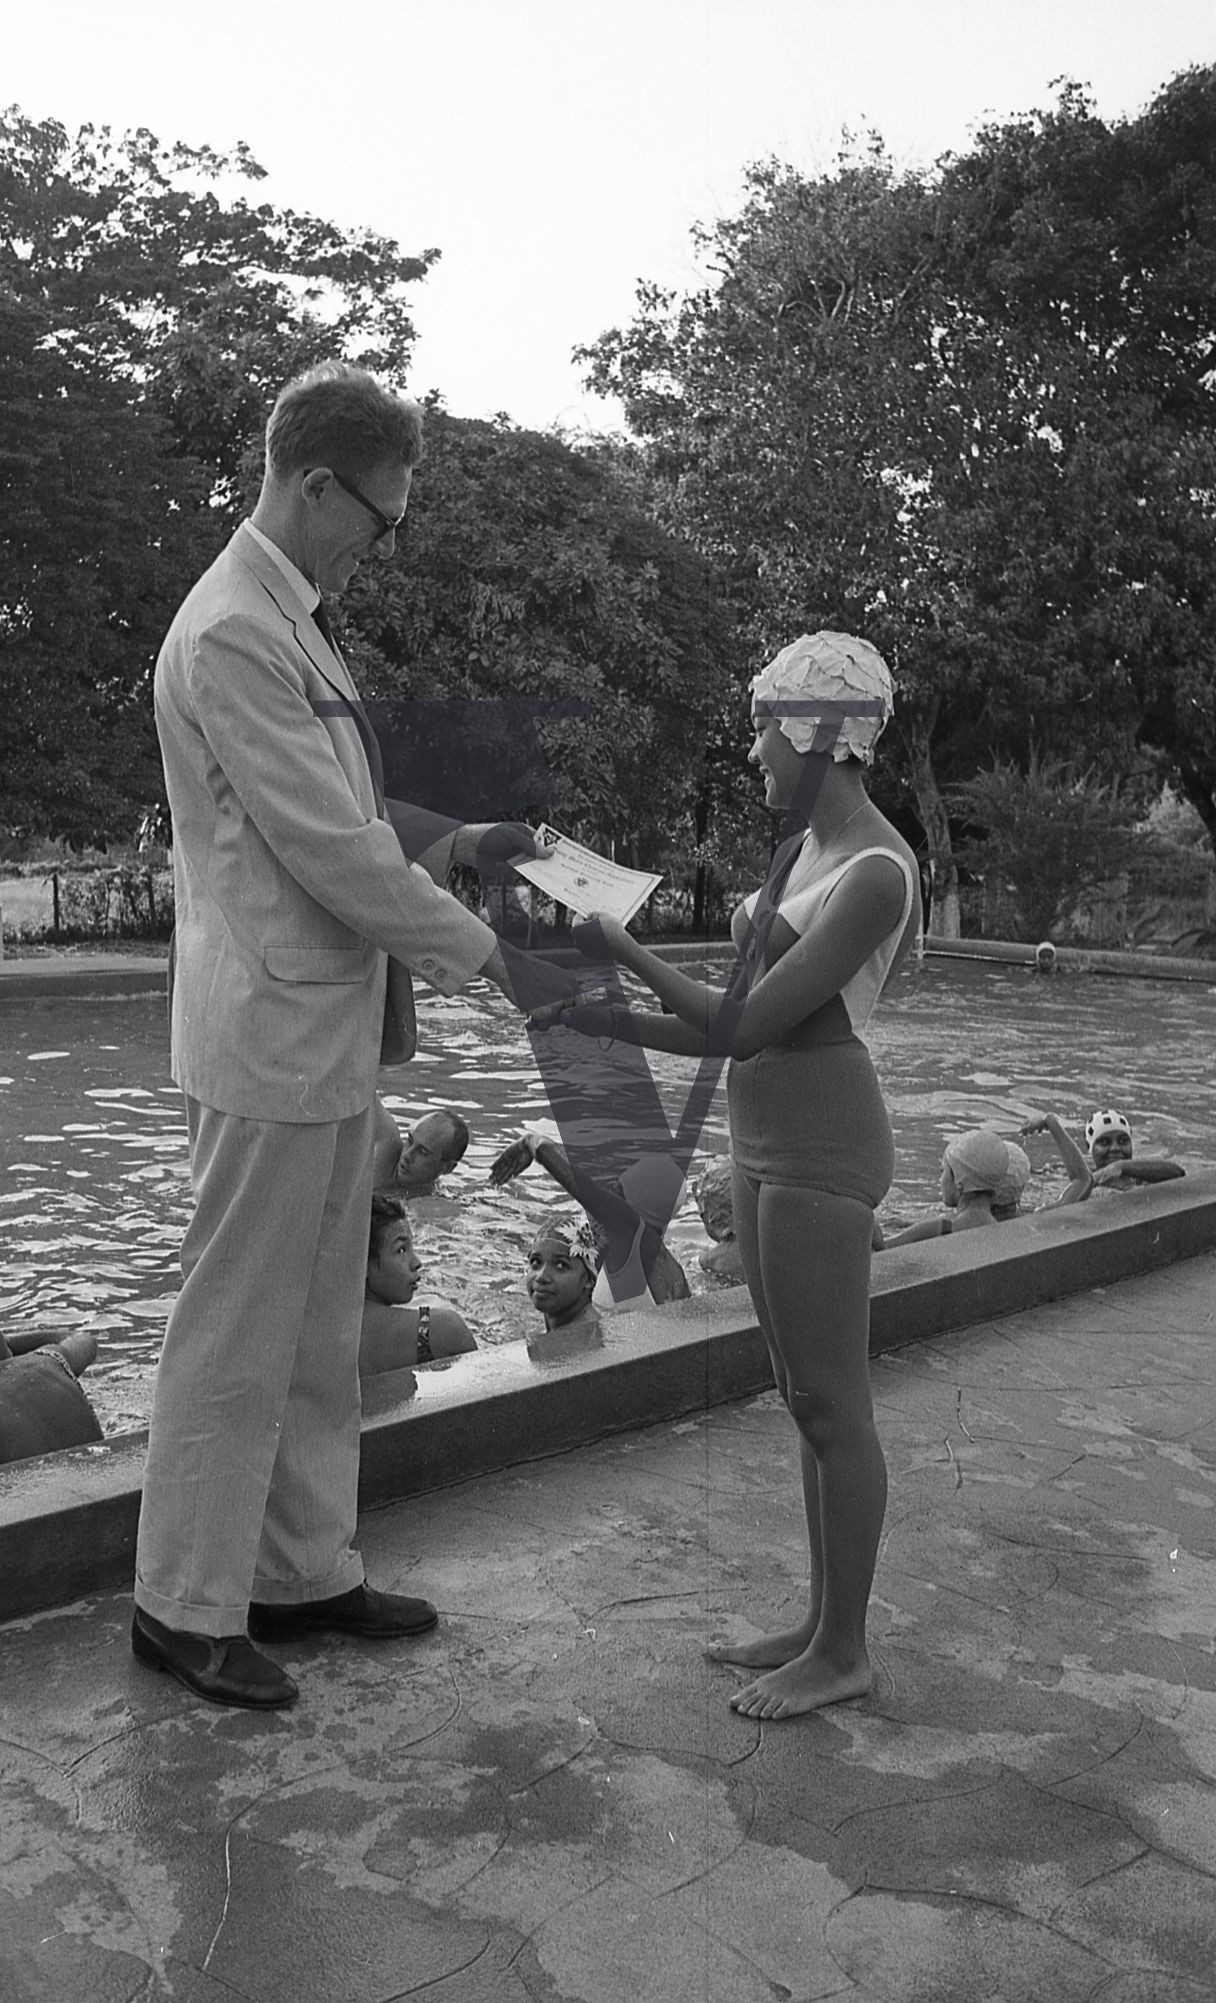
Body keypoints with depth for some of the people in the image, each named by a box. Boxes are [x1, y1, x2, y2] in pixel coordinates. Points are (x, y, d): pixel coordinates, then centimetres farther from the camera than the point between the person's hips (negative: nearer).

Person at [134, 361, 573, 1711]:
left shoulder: (292, 623, 15)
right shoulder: (233, 633, -16)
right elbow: (328, 852, -20)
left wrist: (450, 841, 8)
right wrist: (487, 957, -14)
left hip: (331, 1035, 10)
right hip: (270, 1036, -10)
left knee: (318, 1332, 17)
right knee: (234, 1334, 3)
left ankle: (304, 1573, 30)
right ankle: (185, 1607, 18)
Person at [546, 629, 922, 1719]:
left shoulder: (876, 872, -17)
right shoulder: (807, 850, 12)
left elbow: (749, 1025, -20)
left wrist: (624, 947, -11)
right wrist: (614, 1023, 4)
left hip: (820, 1155, -9)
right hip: (766, 1143, 9)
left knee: (833, 1403, 3)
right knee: (807, 1396, 17)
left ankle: (843, 1651, 19)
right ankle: (823, 1620, 31)